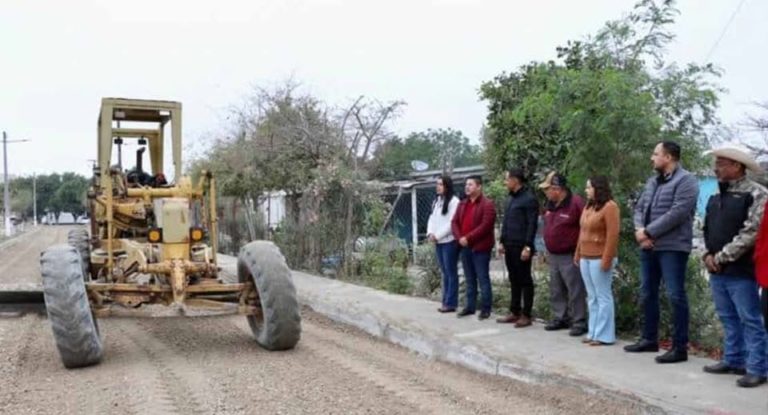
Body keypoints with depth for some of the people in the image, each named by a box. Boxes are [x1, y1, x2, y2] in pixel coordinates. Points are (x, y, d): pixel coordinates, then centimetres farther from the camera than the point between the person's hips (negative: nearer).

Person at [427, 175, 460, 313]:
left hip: (449, 242, -8)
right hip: (438, 242, 8)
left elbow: (452, 223, -15)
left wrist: (438, 235, -14)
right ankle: (446, 301, 17)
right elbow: (432, 218, 15)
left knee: (451, 273, -2)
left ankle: (450, 303, 2)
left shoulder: (454, 201, -10)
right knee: (445, 273, 12)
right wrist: (430, 233, -2)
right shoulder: (436, 201, 15)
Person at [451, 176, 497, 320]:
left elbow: (485, 226, -19)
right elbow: (454, 222, 10)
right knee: (469, 279, 14)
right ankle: (470, 306, 21)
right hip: (465, 247, 7)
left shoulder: (487, 204, -9)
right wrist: (459, 238, -8)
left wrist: (468, 238, -20)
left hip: (480, 248, -7)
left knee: (483, 279, -2)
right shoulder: (462, 204, 15)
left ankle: (485, 308, 3)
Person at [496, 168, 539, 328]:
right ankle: (514, 312, 20)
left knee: (525, 280, -1)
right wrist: (503, 242, 16)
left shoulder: (529, 199, -11)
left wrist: (528, 247, -19)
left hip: (521, 247, -8)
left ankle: (526, 315, 5)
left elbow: (532, 225, -15)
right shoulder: (510, 198, 15)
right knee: (514, 280, 13)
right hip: (509, 246, 8)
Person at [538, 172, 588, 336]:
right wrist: (548, 250, 19)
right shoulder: (551, 204, 10)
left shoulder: (575, 203, -16)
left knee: (575, 291, -3)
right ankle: (560, 318, 25)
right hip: (553, 256, 9)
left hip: (570, 256, -9)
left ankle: (579, 322, 3)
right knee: (556, 291, 14)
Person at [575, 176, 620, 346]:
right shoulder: (589, 206, 16)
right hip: (586, 258, 8)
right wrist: (578, 253, 15)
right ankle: (593, 332, 17)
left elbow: (613, 235, -16)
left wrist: (607, 259, -20)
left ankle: (604, 335, 2)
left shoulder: (610, 207, -10)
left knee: (603, 297, -2)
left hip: (599, 259, -8)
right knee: (592, 297, 11)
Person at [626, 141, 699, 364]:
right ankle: (649, 339, 26)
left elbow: (677, 213, -19)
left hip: (672, 247, -9)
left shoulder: (686, 180, -9)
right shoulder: (652, 182, 17)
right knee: (647, 293, 14)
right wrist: (639, 229, -7)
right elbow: (639, 208, 15)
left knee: (675, 296, -6)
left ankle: (680, 347, -1)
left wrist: (648, 231, -17)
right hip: (649, 247, 9)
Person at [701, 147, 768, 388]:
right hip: (716, 270, 8)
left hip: (740, 271, -8)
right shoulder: (715, 198, 15)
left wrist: (722, 257, -14)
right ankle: (733, 360, 24)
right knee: (728, 319, 15)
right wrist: (708, 255, 1)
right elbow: (707, 230, 19)